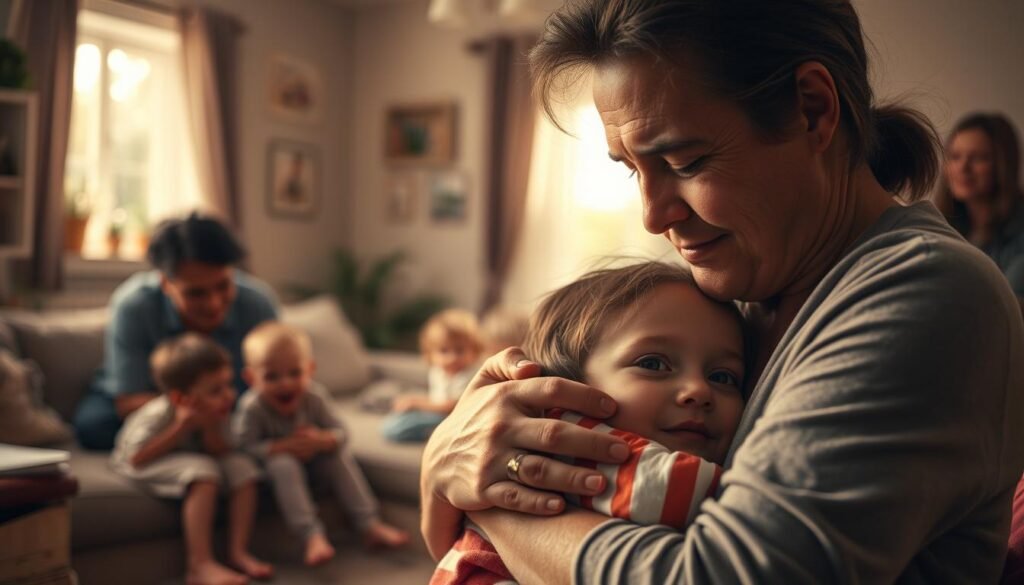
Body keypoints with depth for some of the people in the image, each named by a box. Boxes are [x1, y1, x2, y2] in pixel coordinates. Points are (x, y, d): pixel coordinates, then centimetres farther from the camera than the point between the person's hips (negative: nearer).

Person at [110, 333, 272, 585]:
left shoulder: (217, 411, -13)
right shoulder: (158, 416, -30)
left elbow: (219, 454, -12)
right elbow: (136, 459, -31)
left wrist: (211, 429, -32)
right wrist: (181, 427, -35)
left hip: (195, 459, 6)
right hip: (149, 466, -6)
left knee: (242, 466, -16)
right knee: (202, 472, -34)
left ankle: (238, 551, -10)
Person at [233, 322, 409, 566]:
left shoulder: (313, 397, -16)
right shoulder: (251, 408, -27)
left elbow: (340, 433, -11)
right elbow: (245, 447, -29)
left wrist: (322, 440, -34)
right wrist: (285, 446, -37)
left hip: (311, 460, 4)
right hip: (272, 464, -3)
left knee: (341, 456, -19)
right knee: (284, 464, -35)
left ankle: (370, 524, -17)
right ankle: (313, 536, -38)